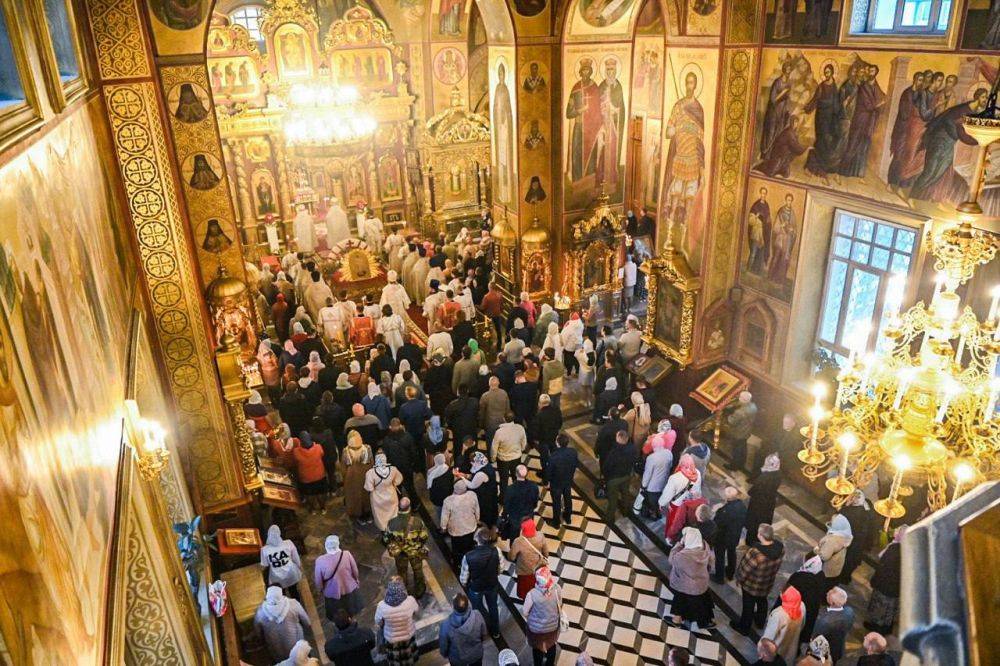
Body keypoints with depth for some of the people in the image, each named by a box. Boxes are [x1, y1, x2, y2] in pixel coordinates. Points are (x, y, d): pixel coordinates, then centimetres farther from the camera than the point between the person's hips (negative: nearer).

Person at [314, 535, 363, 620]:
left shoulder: (320, 561, -29)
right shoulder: (347, 555, -25)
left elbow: (318, 580, -14)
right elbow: (355, 571, -9)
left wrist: (321, 589, 8)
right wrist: (357, 580, 12)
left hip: (332, 593, -1)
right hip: (349, 589, 1)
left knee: (334, 618, 28)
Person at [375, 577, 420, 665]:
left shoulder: (382, 606, -34)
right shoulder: (410, 601, -34)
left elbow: (378, 622, -14)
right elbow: (416, 610, -10)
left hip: (391, 639, -1)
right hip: (409, 636, 1)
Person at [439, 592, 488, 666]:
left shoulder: (446, 625, -37)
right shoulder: (477, 616, -32)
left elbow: (443, 645, -17)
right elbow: (484, 634, -11)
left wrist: (445, 655, 5)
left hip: (457, 659, -1)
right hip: (476, 654, 1)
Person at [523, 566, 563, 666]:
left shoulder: (532, 594, -35)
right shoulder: (557, 589, -27)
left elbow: (526, 612, -18)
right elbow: (560, 605, -8)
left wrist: (528, 620, 5)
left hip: (536, 627, -2)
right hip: (553, 625, 2)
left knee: (537, 648, 27)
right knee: (551, 645, 32)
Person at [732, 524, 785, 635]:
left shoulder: (755, 553, -42)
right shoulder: (780, 547, -22)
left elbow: (745, 569, -25)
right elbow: (778, 565, -3)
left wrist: (739, 579, -5)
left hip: (752, 585, -5)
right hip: (768, 583, 5)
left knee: (748, 605, 19)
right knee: (762, 601, 31)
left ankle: (744, 628, 42)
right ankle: (760, 621, 56)